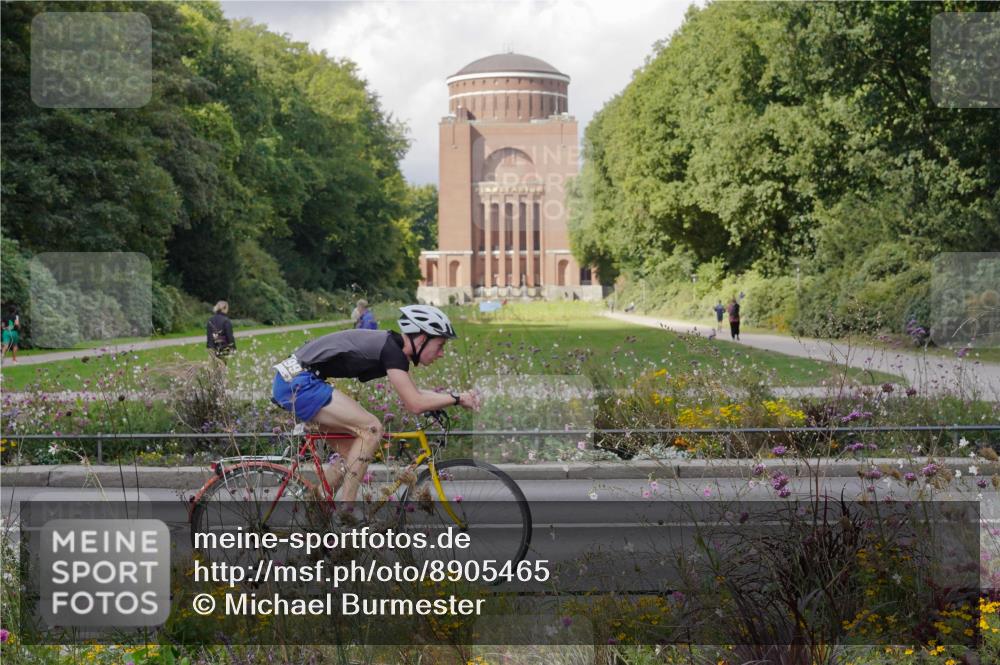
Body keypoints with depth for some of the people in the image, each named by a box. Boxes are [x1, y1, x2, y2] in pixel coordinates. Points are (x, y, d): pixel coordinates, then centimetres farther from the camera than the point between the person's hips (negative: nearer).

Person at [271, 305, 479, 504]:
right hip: (298, 383, -10)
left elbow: (412, 394, 24)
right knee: (371, 428, -15)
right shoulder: (391, 349, -15)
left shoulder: (390, 344, 13)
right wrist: (456, 398, -9)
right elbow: (414, 404, -20)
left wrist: (449, 398, 13)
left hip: (289, 382, 10)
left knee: (352, 454, 12)